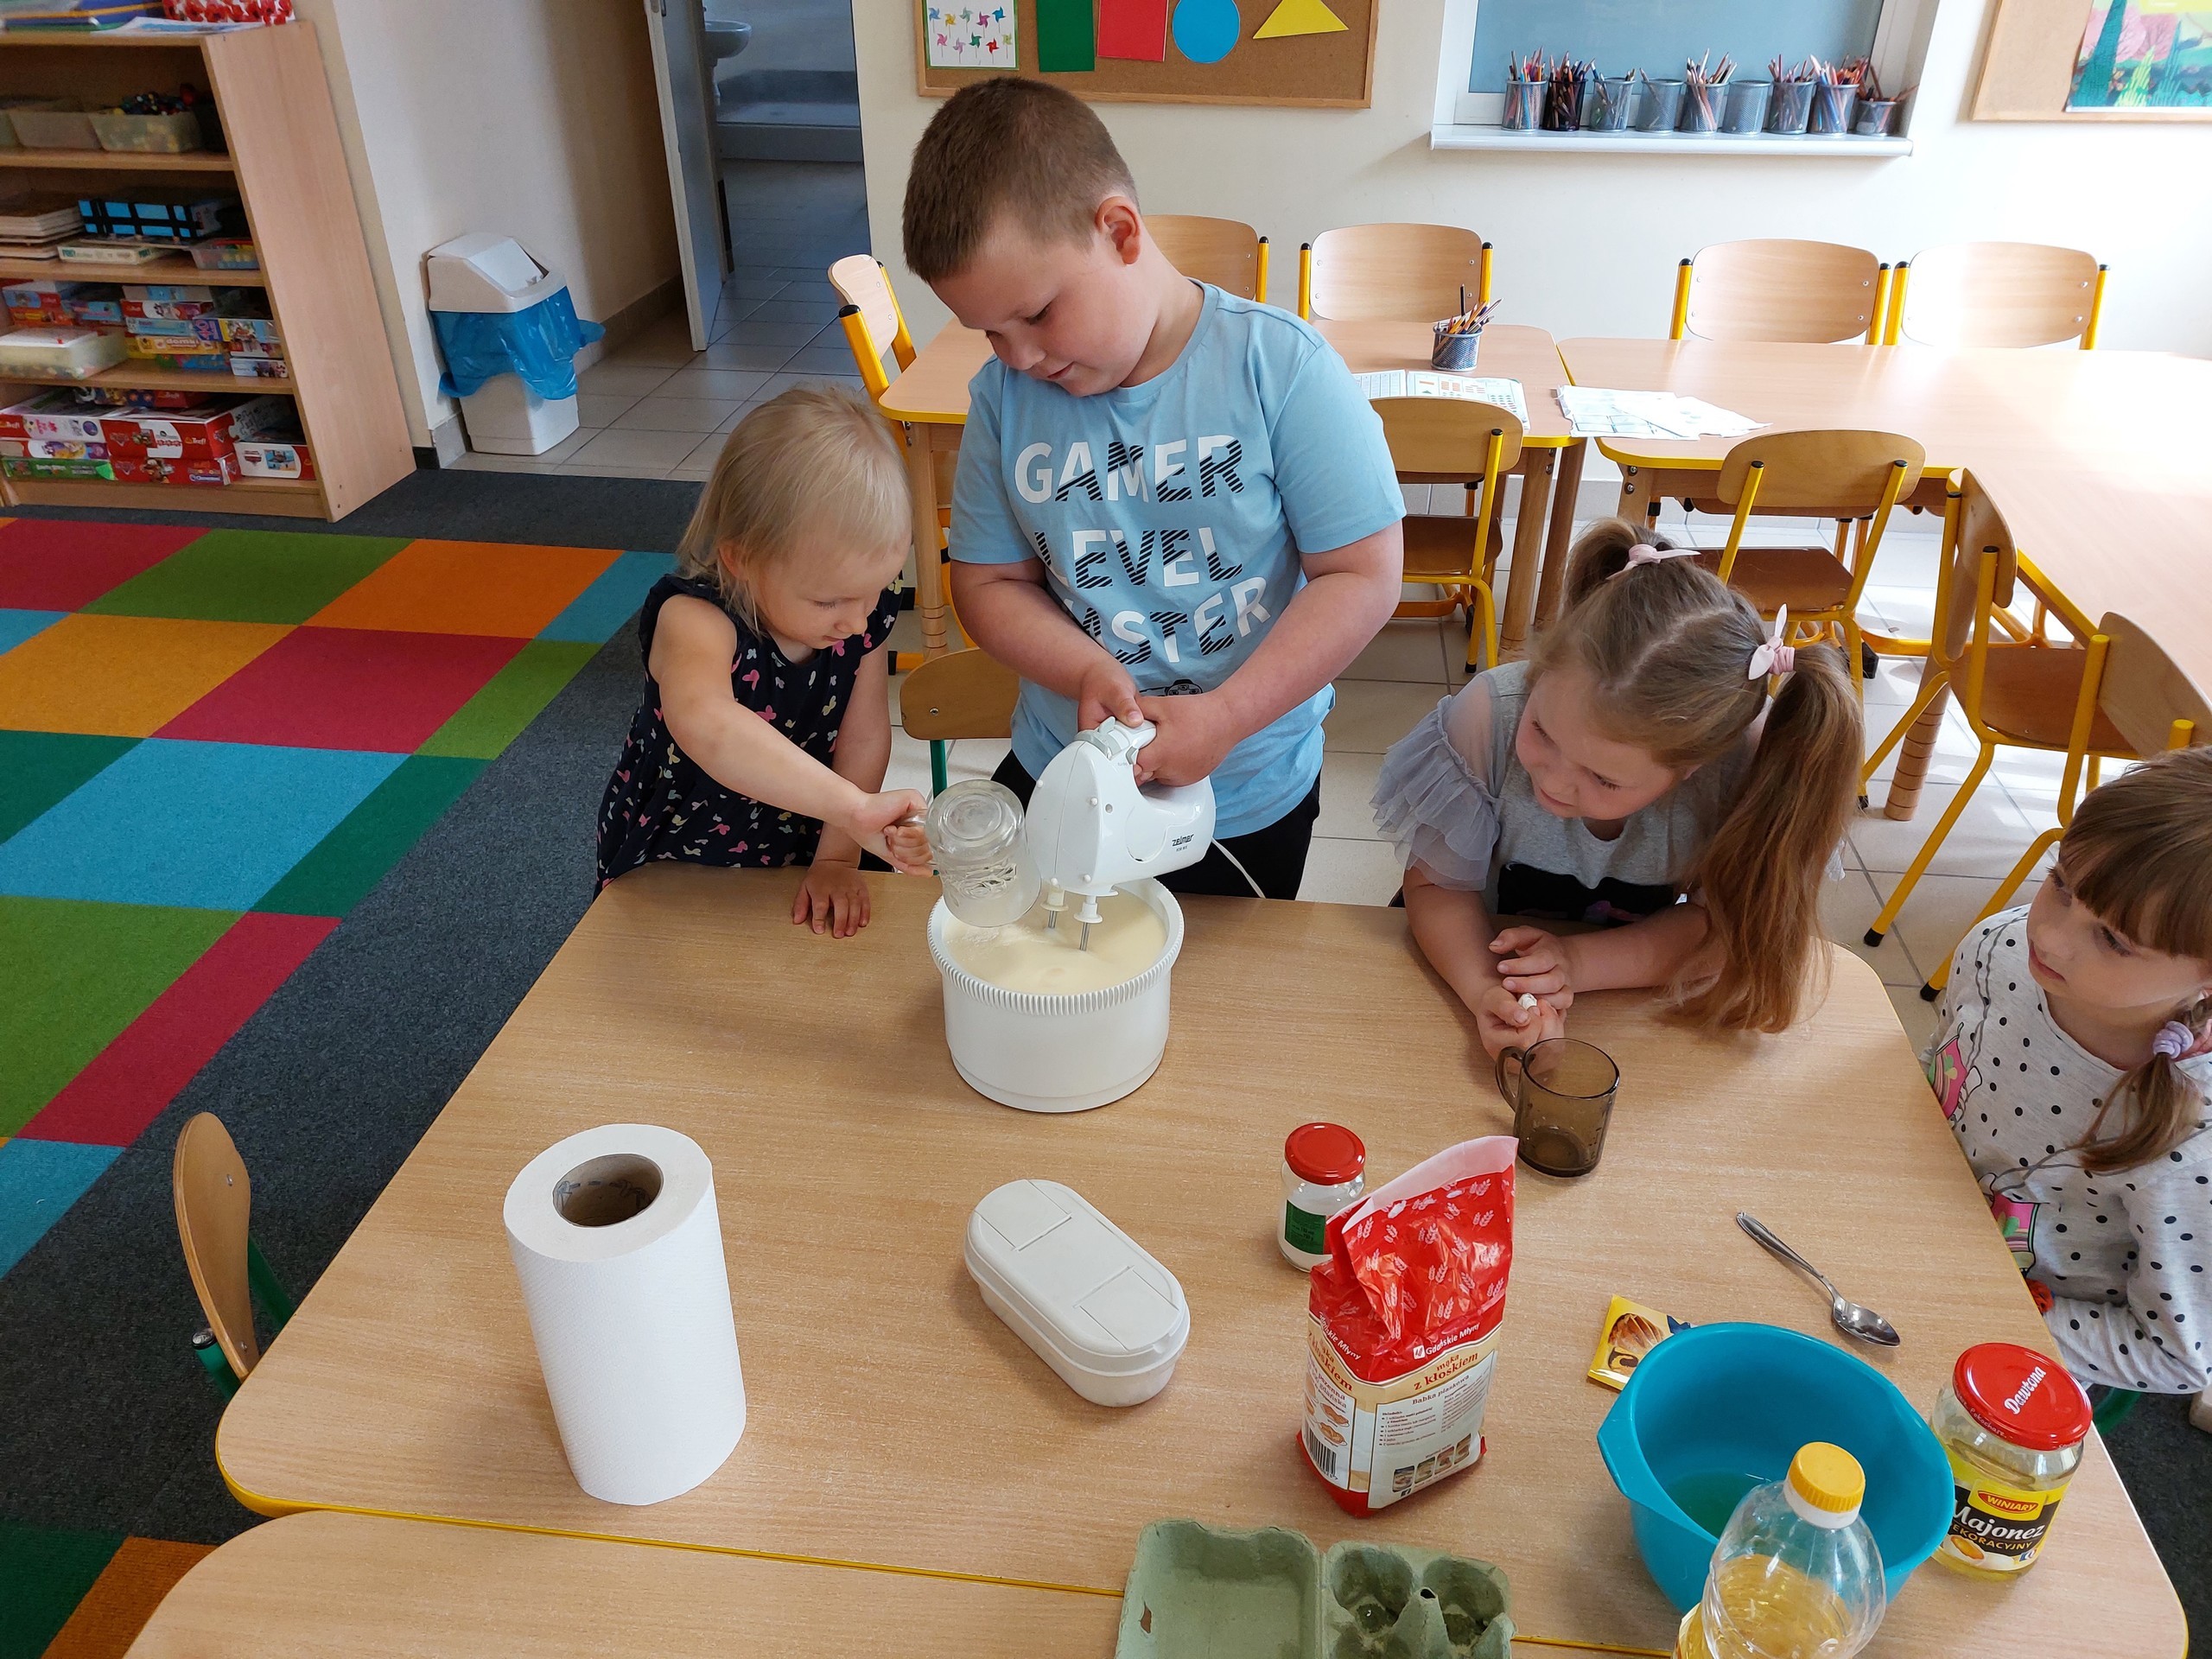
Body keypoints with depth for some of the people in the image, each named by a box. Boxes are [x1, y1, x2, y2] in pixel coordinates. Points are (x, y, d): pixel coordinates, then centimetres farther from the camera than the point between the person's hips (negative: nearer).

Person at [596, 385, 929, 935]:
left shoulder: (865, 612, -16)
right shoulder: (696, 619, -35)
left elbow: (864, 737, -9)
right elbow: (704, 724, -57)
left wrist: (837, 858, -18)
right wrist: (852, 807, -66)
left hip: (800, 850, 4)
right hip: (672, 872, -4)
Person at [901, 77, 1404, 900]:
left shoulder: (1280, 367, -19)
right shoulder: (1003, 395, -8)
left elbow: (1364, 575, -17)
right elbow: (989, 582, -2)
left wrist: (1224, 717, -25)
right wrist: (1089, 674, -21)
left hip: (1249, 797, -2)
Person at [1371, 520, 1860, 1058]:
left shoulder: (1748, 761, -29)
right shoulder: (1491, 715, -30)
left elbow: (1723, 918, -15)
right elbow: (1439, 885, -18)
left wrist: (1580, 962, -31)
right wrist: (1487, 990, -37)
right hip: (1490, 948, -1)